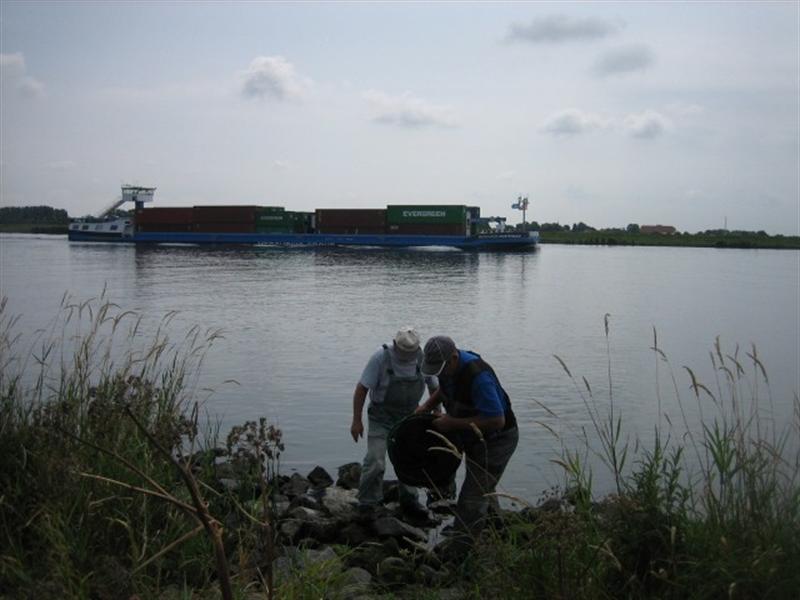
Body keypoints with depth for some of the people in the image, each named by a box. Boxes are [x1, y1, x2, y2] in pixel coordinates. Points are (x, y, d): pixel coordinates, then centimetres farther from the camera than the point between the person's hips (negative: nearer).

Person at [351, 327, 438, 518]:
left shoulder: (423, 359, -12)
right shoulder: (381, 358, -23)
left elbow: (434, 387, 5)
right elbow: (361, 388, -17)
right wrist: (356, 420, -15)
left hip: (408, 418, 4)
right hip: (381, 419, -4)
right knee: (375, 463, -11)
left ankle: (409, 502, 27)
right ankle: (367, 504, 6)